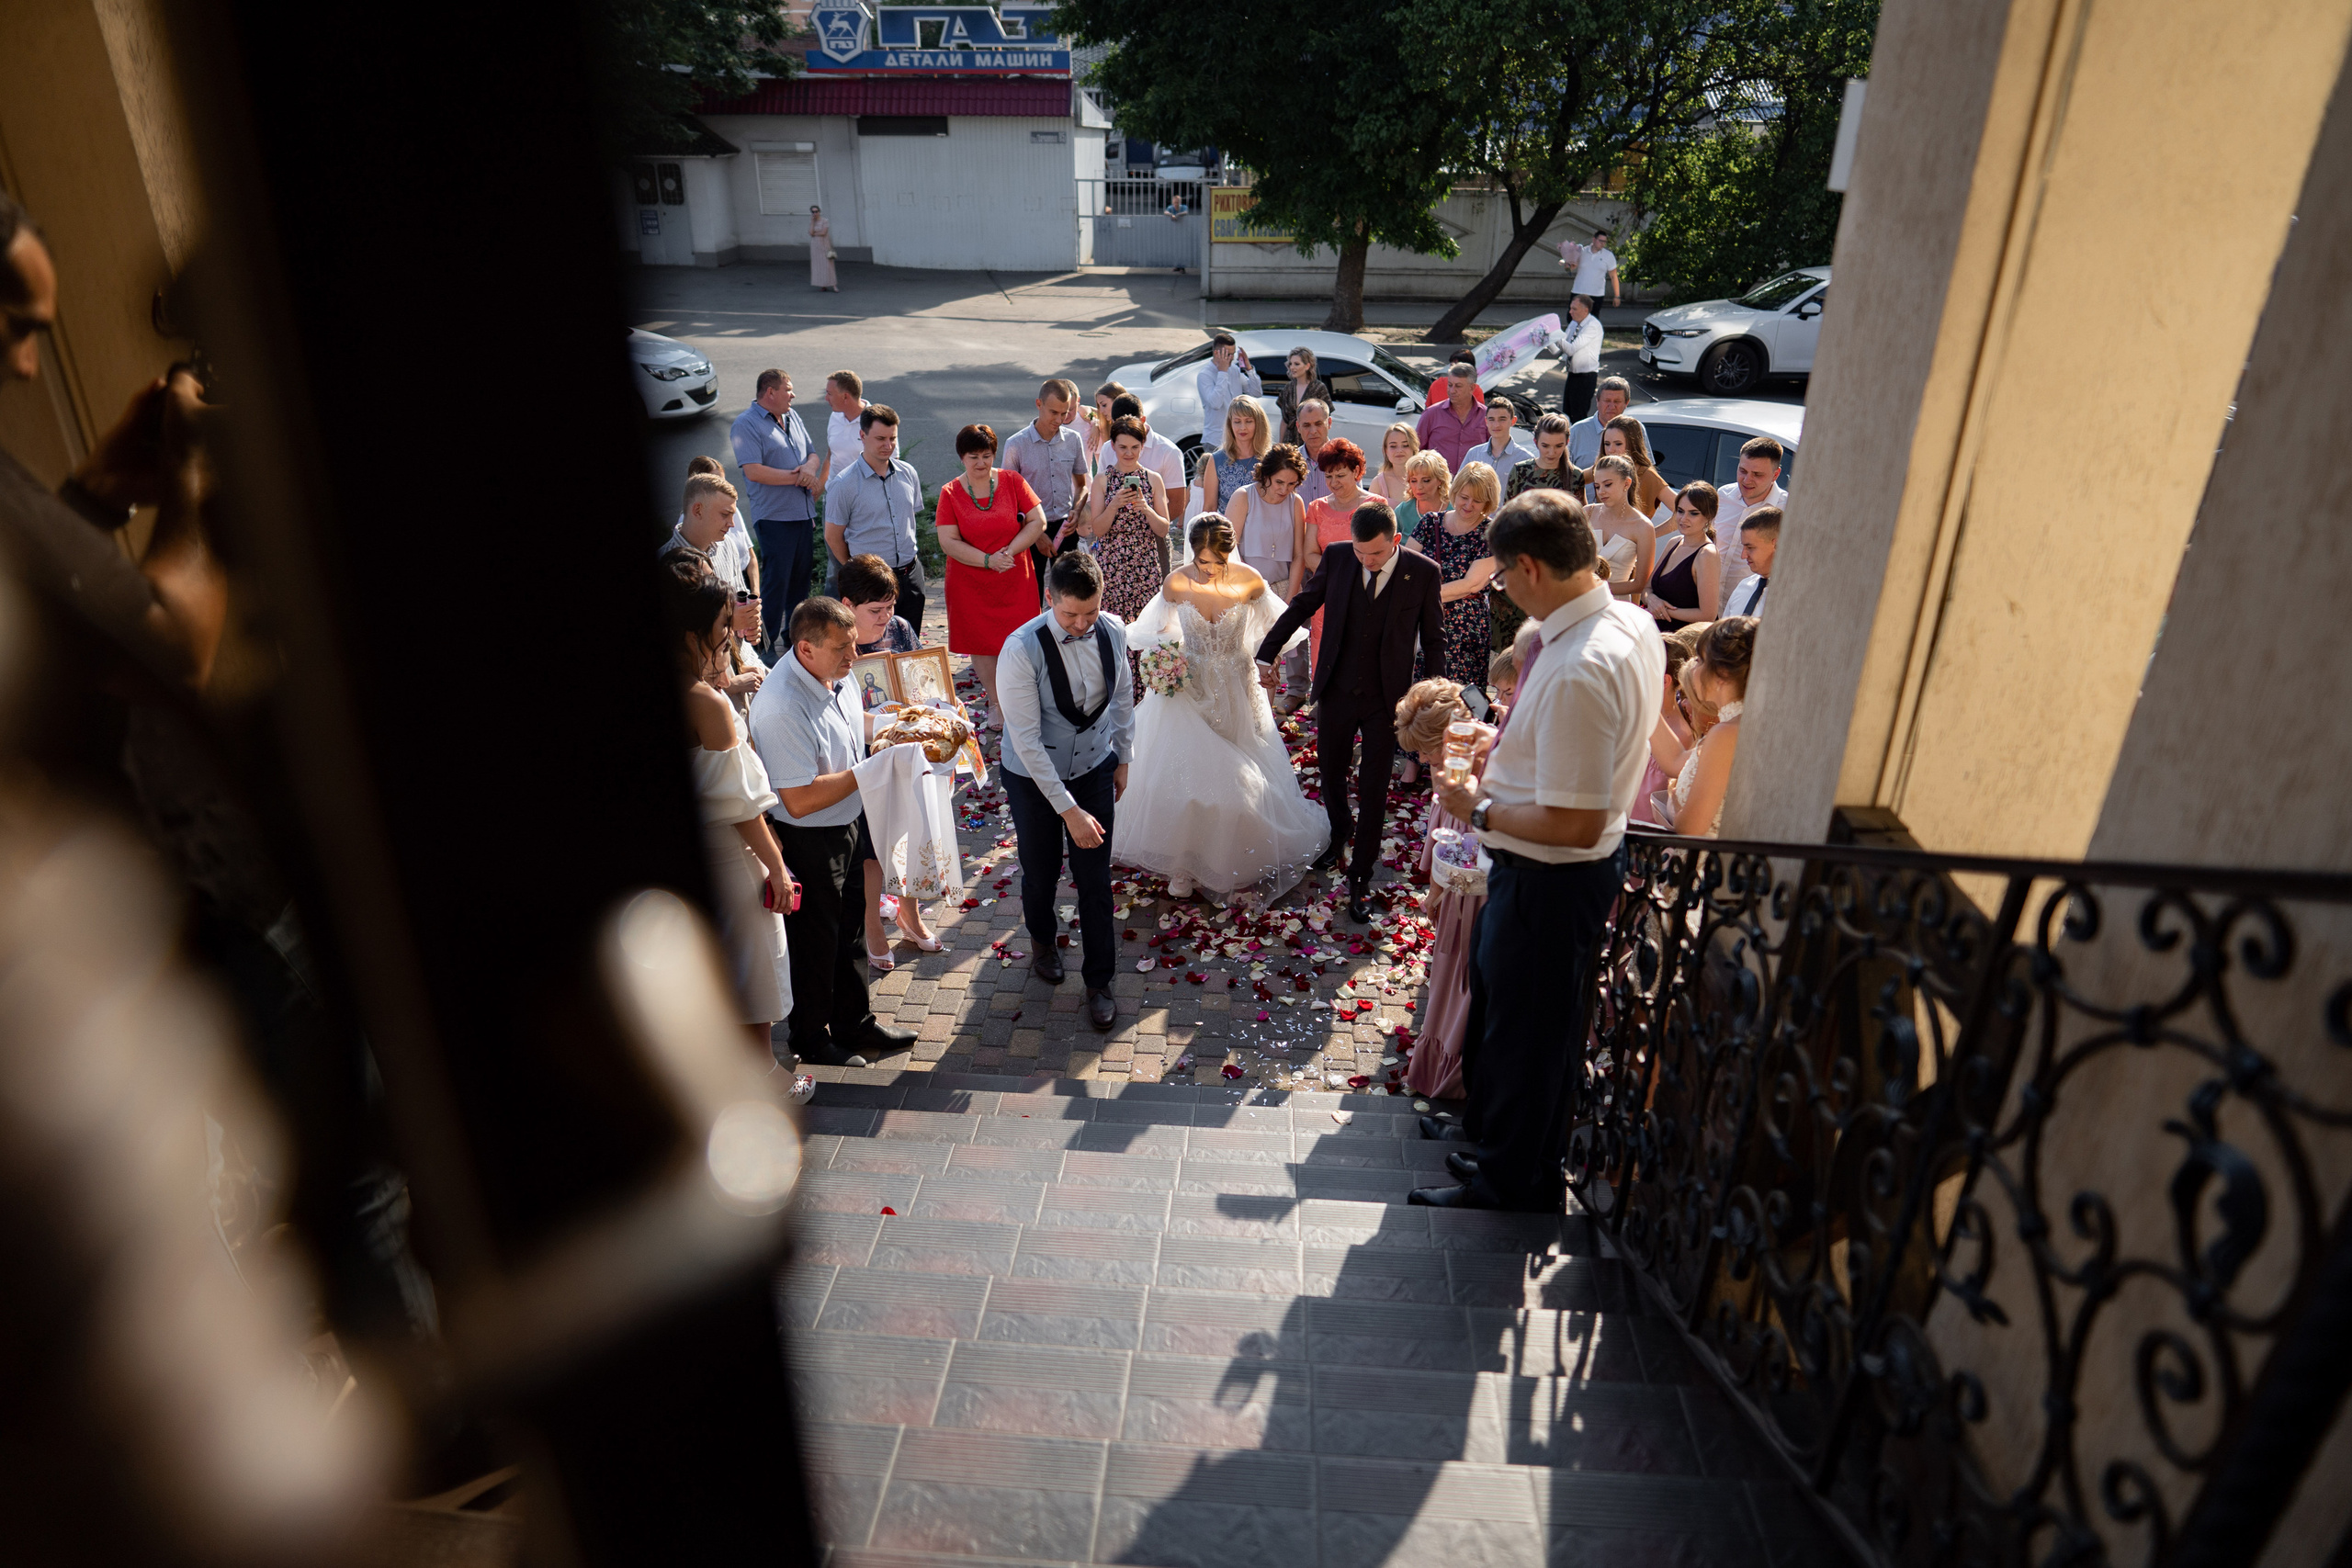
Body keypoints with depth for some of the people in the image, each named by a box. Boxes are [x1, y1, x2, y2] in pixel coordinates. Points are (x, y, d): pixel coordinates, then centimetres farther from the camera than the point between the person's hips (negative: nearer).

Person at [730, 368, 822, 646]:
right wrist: (797, 477, -13)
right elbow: (754, 471, -18)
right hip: (774, 516, -7)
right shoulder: (746, 424, -8)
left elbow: (813, 454, 18)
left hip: (804, 513, 7)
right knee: (776, 580, -7)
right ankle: (765, 645, 2)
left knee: (801, 576, 13)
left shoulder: (792, 416, 16)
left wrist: (810, 468, -7)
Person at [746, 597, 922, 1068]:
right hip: (806, 842, -8)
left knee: (849, 930, 23)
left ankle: (854, 1022, 43)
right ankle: (811, 1041, 34)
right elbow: (800, 800, -31)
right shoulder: (782, 708, -32)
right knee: (815, 945, 11)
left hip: (848, 824, 8)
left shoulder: (835, 672, -4)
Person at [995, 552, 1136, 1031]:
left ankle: (1099, 981, 25)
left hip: (1095, 770, 3)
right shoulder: (1022, 650, -29)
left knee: (1095, 879, 7)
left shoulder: (1113, 631, -15)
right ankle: (1042, 938, 51)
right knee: (1041, 873, 18)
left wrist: (1123, 759, 11)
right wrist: (1069, 810, -26)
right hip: (1034, 777, -2)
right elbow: (1026, 741, -26)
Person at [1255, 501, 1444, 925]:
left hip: (1387, 698, -3)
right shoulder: (1337, 558, -6)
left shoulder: (1422, 571, -10)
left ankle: (1360, 878, 16)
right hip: (1336, 691, 3)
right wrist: (1267, 652, 4)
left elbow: (1433, 638, 0)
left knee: (1373, 790, 3)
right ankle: (1339, 836, 48)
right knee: (1331, 772, 19)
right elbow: (1301, 606, 5)